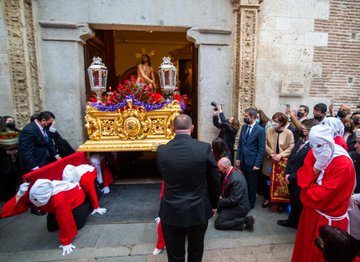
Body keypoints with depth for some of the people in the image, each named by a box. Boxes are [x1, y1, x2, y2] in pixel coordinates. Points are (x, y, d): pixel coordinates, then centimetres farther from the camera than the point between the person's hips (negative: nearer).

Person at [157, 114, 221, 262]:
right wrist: (213, 204, 11)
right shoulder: (204, 148, -15)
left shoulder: (162, 150, -12)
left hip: (171, 212, 0)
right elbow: (215, 180, -5)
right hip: (198, 211, 0)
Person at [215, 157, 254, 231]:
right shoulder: (233, 172, -2)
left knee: (218, 223, -9)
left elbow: (233, 200, -28)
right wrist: (221, 197, -2)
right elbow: (227, 190, 12)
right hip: (235, 203, 10)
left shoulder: (235, 179, -32)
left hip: (239, 207, -10)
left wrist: (220, 201, -16)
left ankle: (245, 220, -6)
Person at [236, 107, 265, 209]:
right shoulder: (244, 127, 5)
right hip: (243, 160, 5)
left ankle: (250, 203, 29)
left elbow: (261, 149, -12)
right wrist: (238, 158, 6)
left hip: (252, 161, -5)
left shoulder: (260, 130, -12)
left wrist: (257, 164, -14)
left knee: (252, 184, 11)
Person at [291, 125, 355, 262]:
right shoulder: (315, 154, -4)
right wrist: (315, 167, -21)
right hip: (311, 212, 6)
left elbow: (321, 195, -27)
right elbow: (301, 180, -6)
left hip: (328, 221, -6)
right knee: (304, 250, 23)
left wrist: (307, 189, -11)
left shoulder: (343, 165, -27)